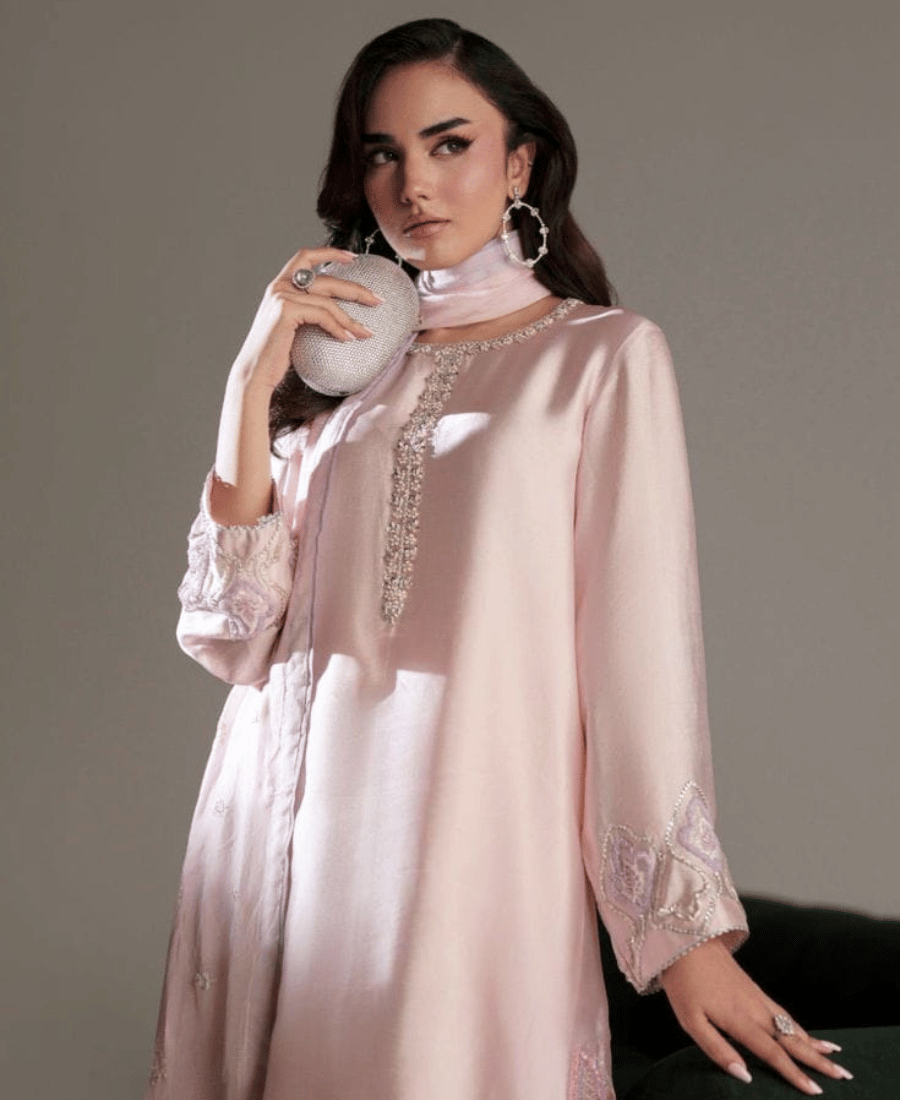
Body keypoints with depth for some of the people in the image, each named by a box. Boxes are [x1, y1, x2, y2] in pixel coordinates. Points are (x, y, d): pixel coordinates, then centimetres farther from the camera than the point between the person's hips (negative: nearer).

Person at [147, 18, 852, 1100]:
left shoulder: (604, 354, 0)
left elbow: (641, 646, -7)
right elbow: (234, 629, 2)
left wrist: (684, 928, -10)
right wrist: (255, 382, -5)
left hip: (464, 846, -4)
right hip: (283, 835, 4)